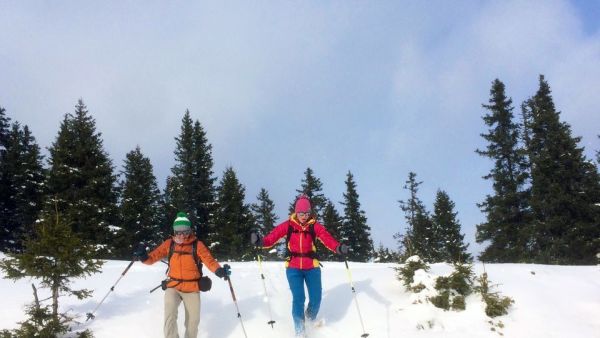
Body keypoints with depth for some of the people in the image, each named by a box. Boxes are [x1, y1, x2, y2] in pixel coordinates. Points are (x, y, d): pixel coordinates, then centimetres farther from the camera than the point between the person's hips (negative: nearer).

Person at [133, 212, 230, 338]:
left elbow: (209, 260, -14)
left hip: (192, 288, 0)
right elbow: (153, 256, 0)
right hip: (173, 287, 0)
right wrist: (144, 257, -23)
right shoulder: (169, 244, 0)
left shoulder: (197, 244, -7)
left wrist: (219, 270, -34)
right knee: (170, 315, -22)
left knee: (193, 321, 10)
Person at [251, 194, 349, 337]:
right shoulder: (288, 225, -5)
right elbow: (272, 236, -14)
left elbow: (327, 238, -20)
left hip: (312, 267, 1)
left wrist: (338, 248, -39)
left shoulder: (315, 226, -6)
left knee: (316, 299, 3)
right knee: (298, 299, -9)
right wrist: (260, 241, -34)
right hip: (293, 268, -1)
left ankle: (311, 319, 39)